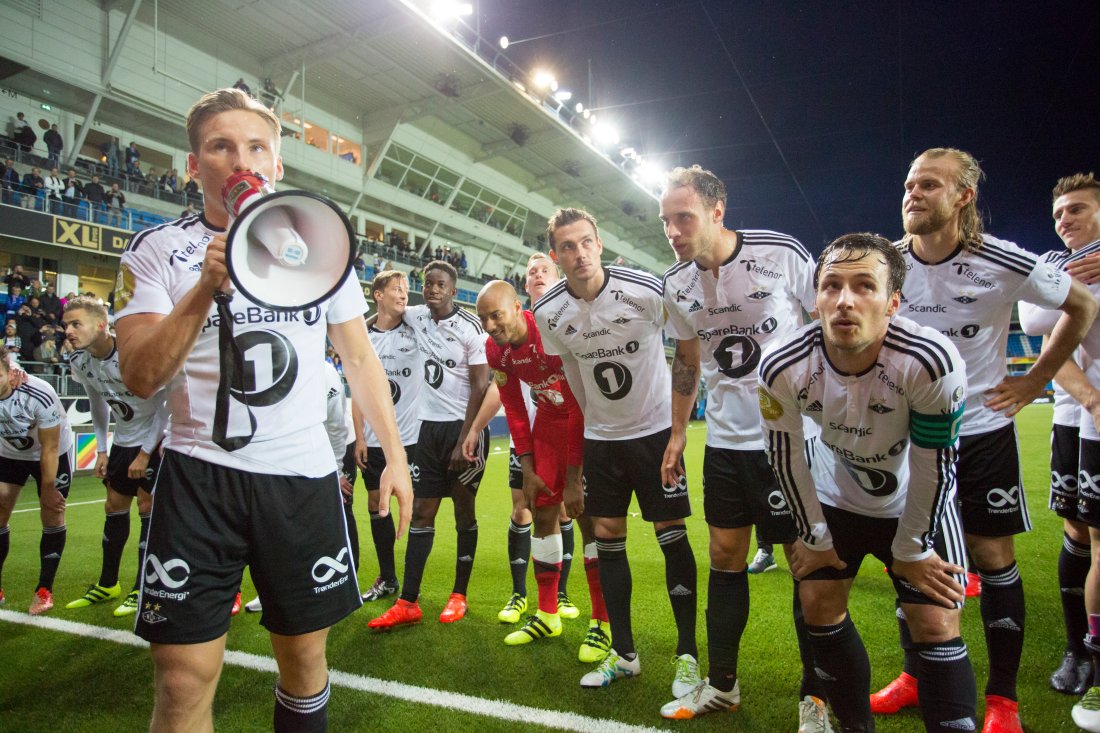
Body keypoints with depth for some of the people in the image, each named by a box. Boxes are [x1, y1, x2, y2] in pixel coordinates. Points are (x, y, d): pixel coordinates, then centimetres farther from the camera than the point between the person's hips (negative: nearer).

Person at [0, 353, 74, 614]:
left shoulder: (40, 395, -35)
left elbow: (49, 448, -23)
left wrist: (48, 489, -14)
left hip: (53, 454, -4)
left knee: (52, 517, -3)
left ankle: (45, 590, 9)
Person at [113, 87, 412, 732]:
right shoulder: (157, 251, 2)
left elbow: (360, 357, 11)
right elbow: (140, 377, -9)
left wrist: (395, 453, 6)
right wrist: (207, 286, -22)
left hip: (303, 474, 2)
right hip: (200, 471, -1)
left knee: (306, 656, 11)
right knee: (184, 680, -1)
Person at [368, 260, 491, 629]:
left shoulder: (470, 328, -10)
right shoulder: (418, 317, 6)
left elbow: (480, 388, -11)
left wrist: (464, 441, -15)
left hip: (465, 428, -5)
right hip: (430, 426, 5)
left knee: (464, 512, 4)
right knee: (421, 512, 4)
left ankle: (459, 596, 17)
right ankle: (408, 602, 8)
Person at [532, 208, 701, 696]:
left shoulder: (646, 291, -20)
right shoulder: (549, 314, -9)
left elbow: (684, 343, -3)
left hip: (655, 430, -3)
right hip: (599, 437, 4)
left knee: (672, 537, -1)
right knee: (607, 539, 6)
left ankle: (688, 654, 14)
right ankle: (624, 653, 20)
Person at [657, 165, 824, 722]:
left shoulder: (783, 254, -15)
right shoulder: (676, 284, 0)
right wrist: (678, 433, 12)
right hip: (725, 441, 5)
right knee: (724, 558, 11)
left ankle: (816, 695, 23)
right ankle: (721, 685, 28)